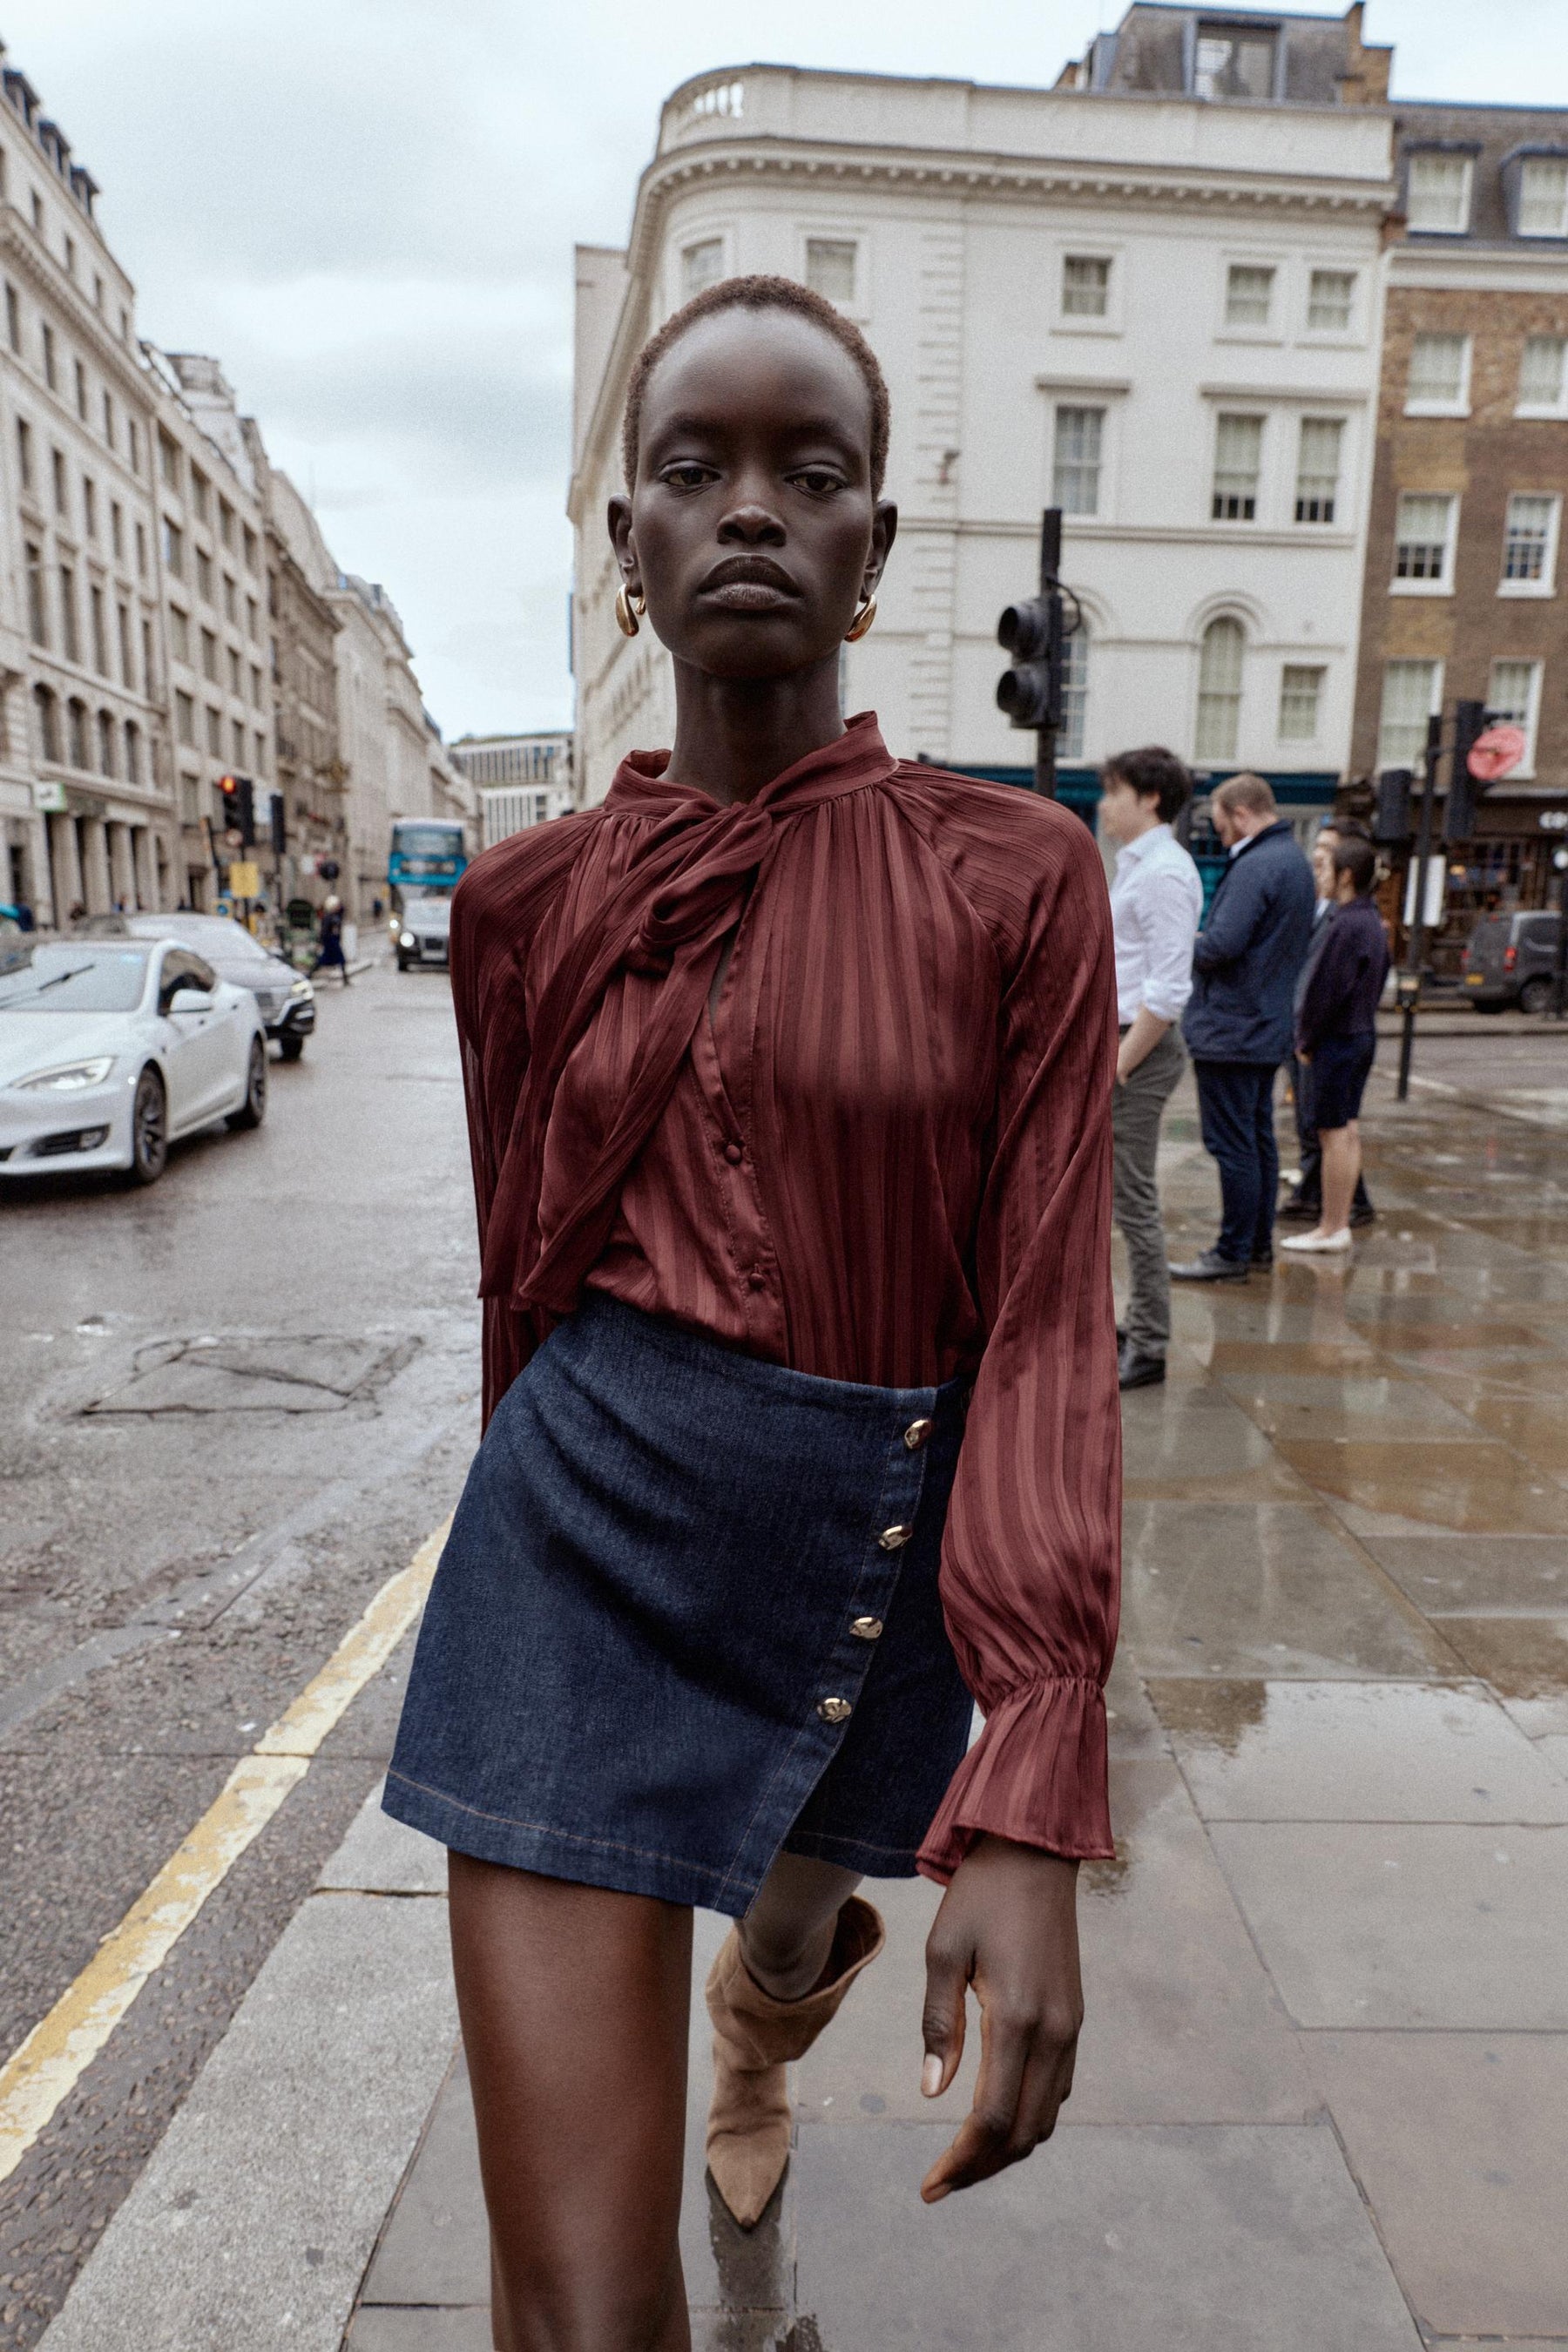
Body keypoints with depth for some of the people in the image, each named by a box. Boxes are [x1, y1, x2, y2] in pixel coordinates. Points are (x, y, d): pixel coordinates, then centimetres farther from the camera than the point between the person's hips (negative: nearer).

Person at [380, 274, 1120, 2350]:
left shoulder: (1015, 878, -8)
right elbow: (519, 1281, 9)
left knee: (796, 1934, 32)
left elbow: (1050, 1326, -13)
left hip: (879, 1555, 1)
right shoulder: (532, 898, -1)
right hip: (587, 1530, 0)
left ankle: (760, 2040, 72)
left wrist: (1030, 1812, -19)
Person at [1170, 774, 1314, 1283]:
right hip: (1268, 1028, 10)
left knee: (1232, 1145, -4)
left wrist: (1187, 949, -5)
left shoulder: (1255, 867, -18)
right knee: (1258, 1138, 16)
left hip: (1230, 1030, -10)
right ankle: (1259, 1243, 24)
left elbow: (1222, 944, -27)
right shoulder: (1296, 861, 14)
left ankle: (1233, 1254, 2)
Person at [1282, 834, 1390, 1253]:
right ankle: (1339, 1222, 20)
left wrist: (1306, 1041, -9)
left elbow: (1326, 990, -20)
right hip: (1362, 1034, 10)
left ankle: (1331, 1229, 0)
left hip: (1336, 1040, -10)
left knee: (1334, 1133, -5)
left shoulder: (1345, 925, -19)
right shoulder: (1374, 922, 12)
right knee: (1348, 1131, 13)